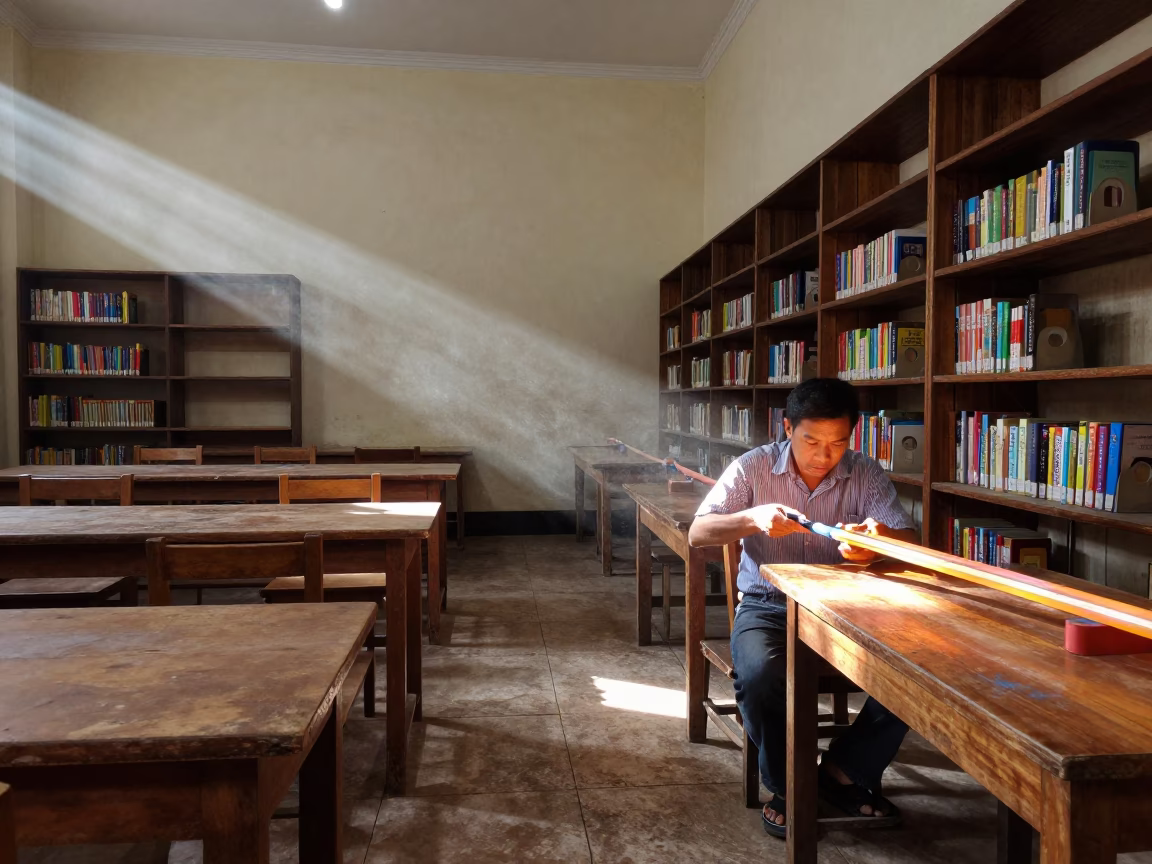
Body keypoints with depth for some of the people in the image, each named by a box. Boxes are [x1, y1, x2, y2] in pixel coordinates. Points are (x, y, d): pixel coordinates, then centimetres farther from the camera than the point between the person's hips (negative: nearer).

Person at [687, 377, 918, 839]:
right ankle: (788, 786, -2)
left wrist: (879, 538, -35)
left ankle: (844, 772, 4)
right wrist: (753, 518, -31)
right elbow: (698, 534, -11)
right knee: (760, 676, -33)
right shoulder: (753, 467, -7)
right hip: (769, 606, -2)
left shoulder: (867, 474, -2)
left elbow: (910, 539, -10)